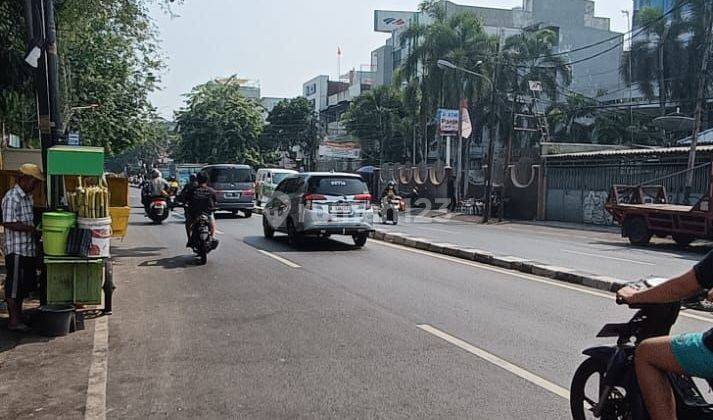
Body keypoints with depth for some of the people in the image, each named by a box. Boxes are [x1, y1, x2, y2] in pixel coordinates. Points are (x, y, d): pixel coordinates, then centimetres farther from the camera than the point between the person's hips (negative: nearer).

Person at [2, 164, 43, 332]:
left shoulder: (28, 197, 14)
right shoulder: (11, 198, -14)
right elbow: (8, 223, -21)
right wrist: (31, 229, -20)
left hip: (29, 248, 9)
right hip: (16, 249, -9)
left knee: (25, 284, 15)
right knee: (14, 284, -1)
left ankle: (19, 314, 27)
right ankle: (13, 320, 5)